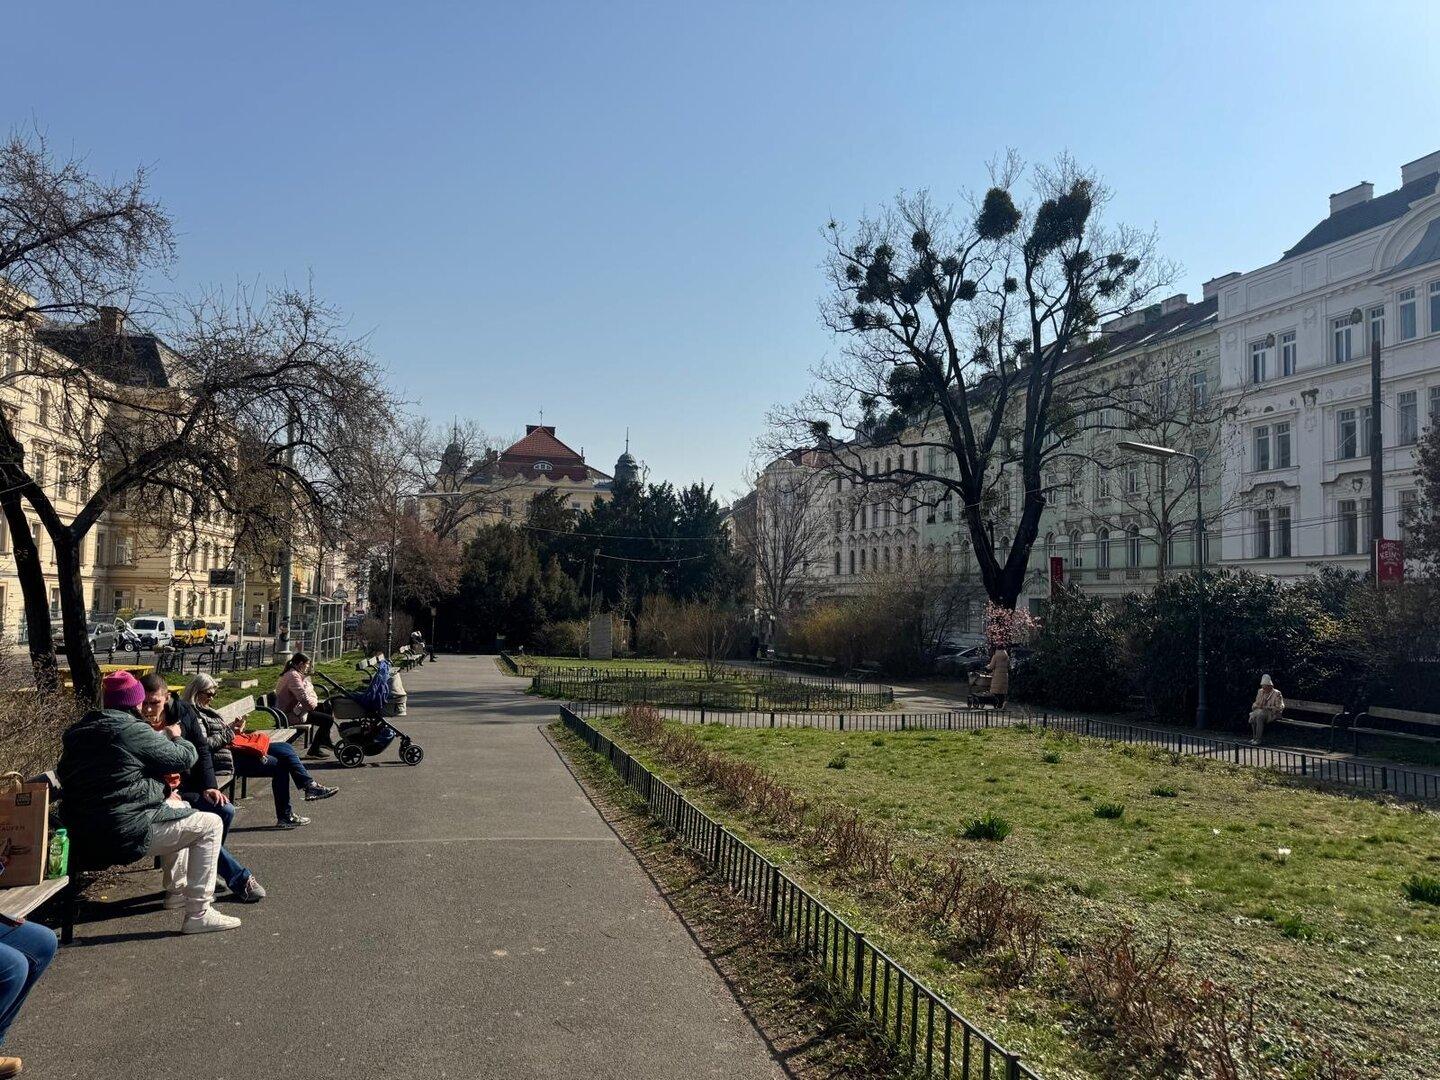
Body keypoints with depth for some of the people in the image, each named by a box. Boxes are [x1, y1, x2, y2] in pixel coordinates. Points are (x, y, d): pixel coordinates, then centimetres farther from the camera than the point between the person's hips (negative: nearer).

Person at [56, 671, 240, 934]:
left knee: (180, 808, 30)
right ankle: (199, 914, -4)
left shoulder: (76, 732, 12)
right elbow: (185, 758, -7)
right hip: (125, 835, -10)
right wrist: (175, 737, 14)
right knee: (210, 824, -1)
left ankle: (178, 888, 40)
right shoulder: (132, 730, -15)